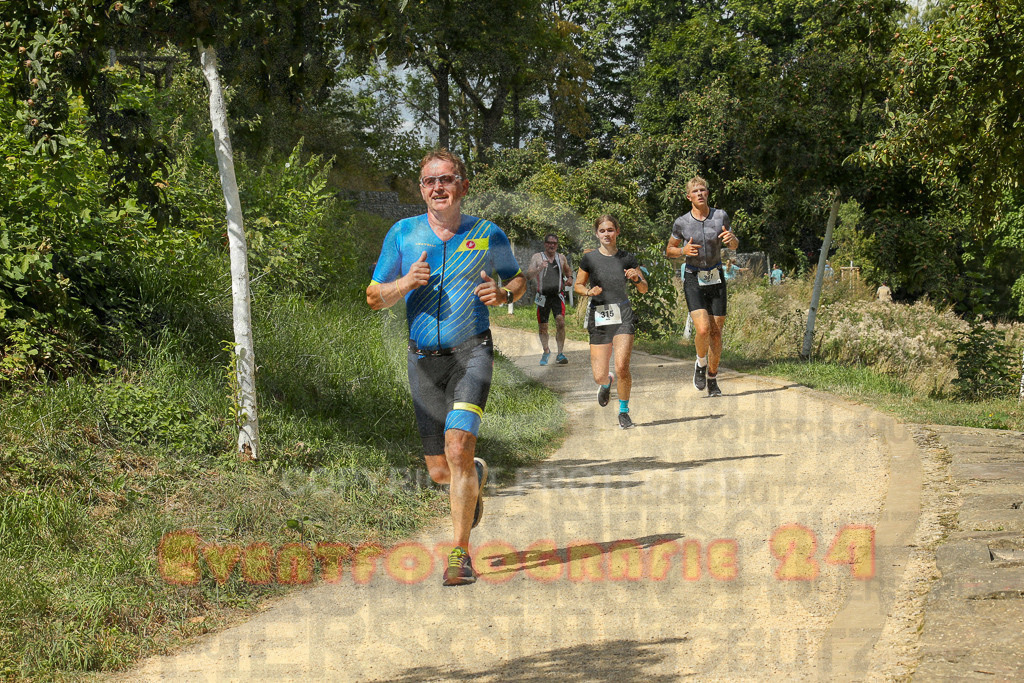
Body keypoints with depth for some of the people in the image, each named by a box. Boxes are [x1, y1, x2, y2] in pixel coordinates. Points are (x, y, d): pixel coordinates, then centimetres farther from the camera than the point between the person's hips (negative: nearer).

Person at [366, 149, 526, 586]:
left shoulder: (488, 235, 1)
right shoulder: (403, 234, 3)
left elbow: (518, 278, 16)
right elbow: (374, 298, 7)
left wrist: (502, 294, -7)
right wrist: (405, 283, -14)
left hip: (471, 352, -3)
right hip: (424, 359, 3)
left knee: (459, 447, -22)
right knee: (439, 471, 7)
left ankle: (460, 552, -12)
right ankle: (476, 477, 45)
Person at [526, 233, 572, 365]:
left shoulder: (561, 258, 11)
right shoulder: (537, 257, 2)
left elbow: (568, 271, 29)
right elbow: (529, 275, -9)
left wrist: (569, 278, 7)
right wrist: (539, 268, -27)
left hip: (558, 296, 1)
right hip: (543, 296, -1)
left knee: (560, 322, -19)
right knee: (542, 327, 7)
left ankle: (560, 353, -15)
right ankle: (546, 351, 31)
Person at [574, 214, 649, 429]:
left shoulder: (627, 258, 3)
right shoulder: (590, 258, 0)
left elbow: (644, 290, 10)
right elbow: (578, 285, 10)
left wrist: (637, 278, -12)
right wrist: (589, 291, -11)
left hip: (623, 317, 0)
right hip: (599, 318, 1)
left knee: (622, 367, -17)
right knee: (599, 376, -3)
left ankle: (624, 411, 6)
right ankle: (607, 383, 38)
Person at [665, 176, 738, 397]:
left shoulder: (721, 216, -4)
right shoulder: (681, 223, -7)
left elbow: (734, 246, 10)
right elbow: (669, 251, 7)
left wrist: (731, 238, -14)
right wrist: (684, 250, -15)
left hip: (716, 279, 2)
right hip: (693, 280, -2)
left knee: (716, 333, 3)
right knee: (703, 329, -20)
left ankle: (712, 380, 20)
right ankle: (701, 363, 11)